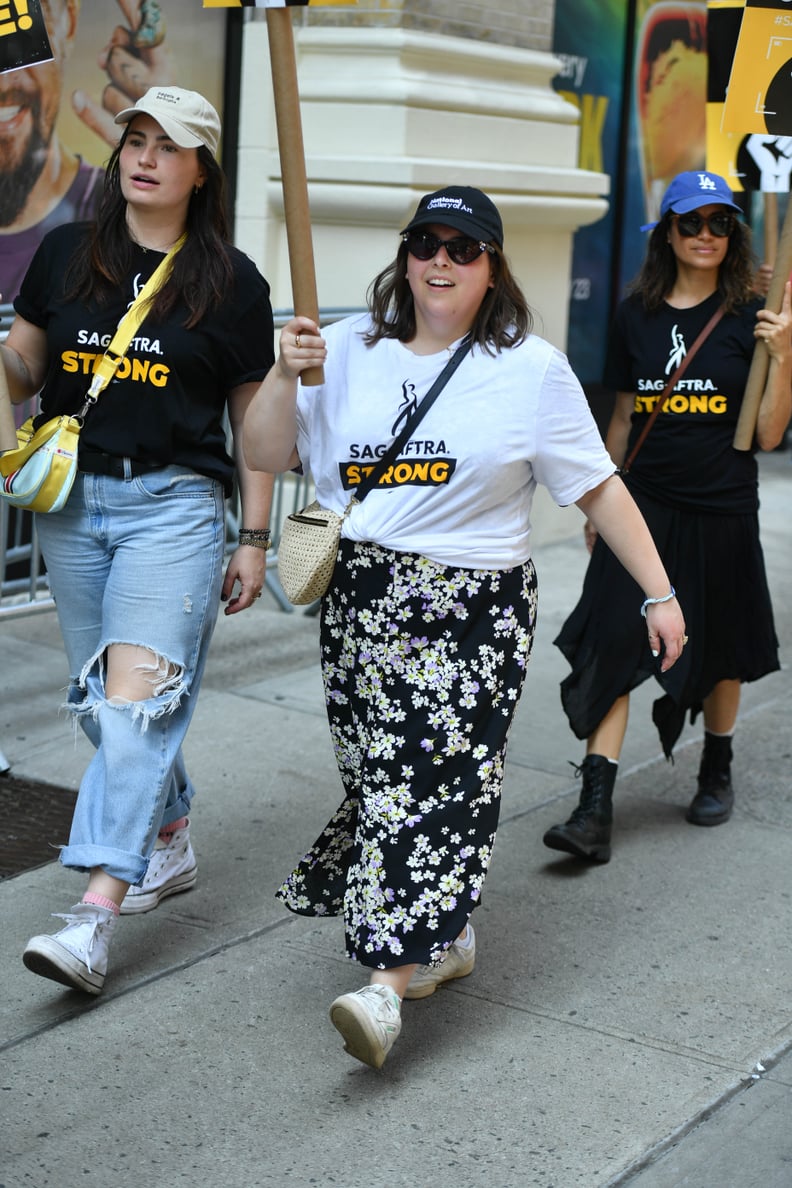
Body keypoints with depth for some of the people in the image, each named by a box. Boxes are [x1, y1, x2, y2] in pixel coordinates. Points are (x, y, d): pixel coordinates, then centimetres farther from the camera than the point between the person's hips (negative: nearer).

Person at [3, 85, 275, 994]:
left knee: (135, 694, -16)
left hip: (174, 502, -4)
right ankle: (169, 843, 32)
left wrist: (254, 541, 3)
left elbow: (253, 418, 6)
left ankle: (95, 916, -20)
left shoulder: (231, 282, 2)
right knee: (100, 701, 11)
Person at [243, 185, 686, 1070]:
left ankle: (388, 984, -13)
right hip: (357, 599, 4)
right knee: (378, 772, 8)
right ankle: (445, 939, 28)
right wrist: (285, 374, -12)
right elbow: (265, 456, 5)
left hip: (471, 611, -4)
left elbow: (598, 489, 3)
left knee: (432, 777, -11)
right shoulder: (351, 349, 7)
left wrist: (660, 594, 0)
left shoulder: (532, 369, 1)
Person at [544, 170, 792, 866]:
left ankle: (717, 770, 37)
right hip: (645, 506, 2)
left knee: (718, 652, 12)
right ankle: (596, 810, -9)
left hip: (721, 512, -1)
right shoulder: (637, 315, 6)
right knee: (611, 645, -10)